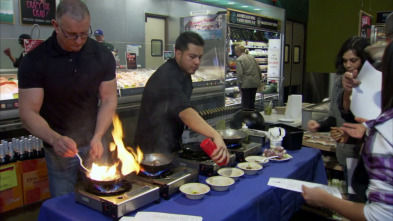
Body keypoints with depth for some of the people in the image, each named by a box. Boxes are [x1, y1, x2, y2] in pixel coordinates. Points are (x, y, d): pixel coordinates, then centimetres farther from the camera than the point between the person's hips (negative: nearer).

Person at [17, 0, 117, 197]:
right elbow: (28, 112, -14)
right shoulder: (34, 61, -12)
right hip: (59, 150, -2)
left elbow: (109, 100, -3)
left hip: (95, 144, 2)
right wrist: (54, 139, -32)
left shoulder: (102, 56, -6)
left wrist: (97, 137, -18)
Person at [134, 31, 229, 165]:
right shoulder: (166, 77, -28)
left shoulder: (184, 73, 4)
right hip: (154, 151, -9)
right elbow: (185, 112, -43)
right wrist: (215, 136, -54)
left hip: (172, 146, 9)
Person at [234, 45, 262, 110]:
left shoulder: (239, 60, -9)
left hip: (246, 83, -6)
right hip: (255, 82, 7)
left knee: (245, 102, 2)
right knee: (252, 100, 16)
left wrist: (239, 84, -10)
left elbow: (239, 74, -16)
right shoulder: (251, 57, 11)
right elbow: (259, 69, 12)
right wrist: (259, 79, 20)